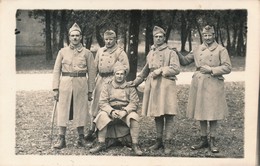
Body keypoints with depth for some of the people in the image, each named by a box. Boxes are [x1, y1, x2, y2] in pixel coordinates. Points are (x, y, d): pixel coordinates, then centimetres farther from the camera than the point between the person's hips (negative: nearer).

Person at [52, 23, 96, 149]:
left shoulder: (87, 53, 4)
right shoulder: (63, 52, 6)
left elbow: (91, 72, 5)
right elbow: (56, 70, 6)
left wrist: (90, 91, 2)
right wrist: (55, 88, -1)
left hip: (81, 85, -1)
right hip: (65, 84, 1)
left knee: (80, 111, 5)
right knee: (63, 111, 0)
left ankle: (81, 138, 19)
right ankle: (61, 139, 6)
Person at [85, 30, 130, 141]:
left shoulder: (120, 52, -4)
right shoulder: (100, 51, 12)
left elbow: (126, 68, -7)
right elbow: (95, 67, 17)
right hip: (100, 80, 5)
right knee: (96, 104, 6)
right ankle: (92, 130, 15)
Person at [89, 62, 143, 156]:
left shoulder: (130, 87, 6)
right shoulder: (108, 86, 6)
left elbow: (134, 102, -2)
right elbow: (102, 102, -2)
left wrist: (125, 111, -20)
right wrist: (111, 111, -19)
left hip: (126, 111, -1)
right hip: (110, 111, 1)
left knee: (134, 116, -32)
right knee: (102, 116, -30)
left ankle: (135, 144, -21)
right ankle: (101, 144, -18)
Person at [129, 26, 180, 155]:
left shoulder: (170, 53, 1)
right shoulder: (150, 54, 17)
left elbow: (176, 69, -10)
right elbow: (145, 71, 27)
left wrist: (160, 70, -14)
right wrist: (136, 82, 25)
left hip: (166, 85, -5)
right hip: (153, 86, 5)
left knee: (168, 115, -7)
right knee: (157, 115, 8)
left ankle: (167, 143, -2)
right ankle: (159, 141, 17)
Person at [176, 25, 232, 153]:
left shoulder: (221, 50, 0)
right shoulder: (198, 50, 12)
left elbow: (227, 68, -6)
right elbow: (184, 61, 16)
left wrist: (211, 70, -13)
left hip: (214, 85, -4)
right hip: (199, 84, 4)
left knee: (213, 114, 0)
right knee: (201, 113, 8)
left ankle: (213, 141, 12)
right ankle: (203, 140, 20)